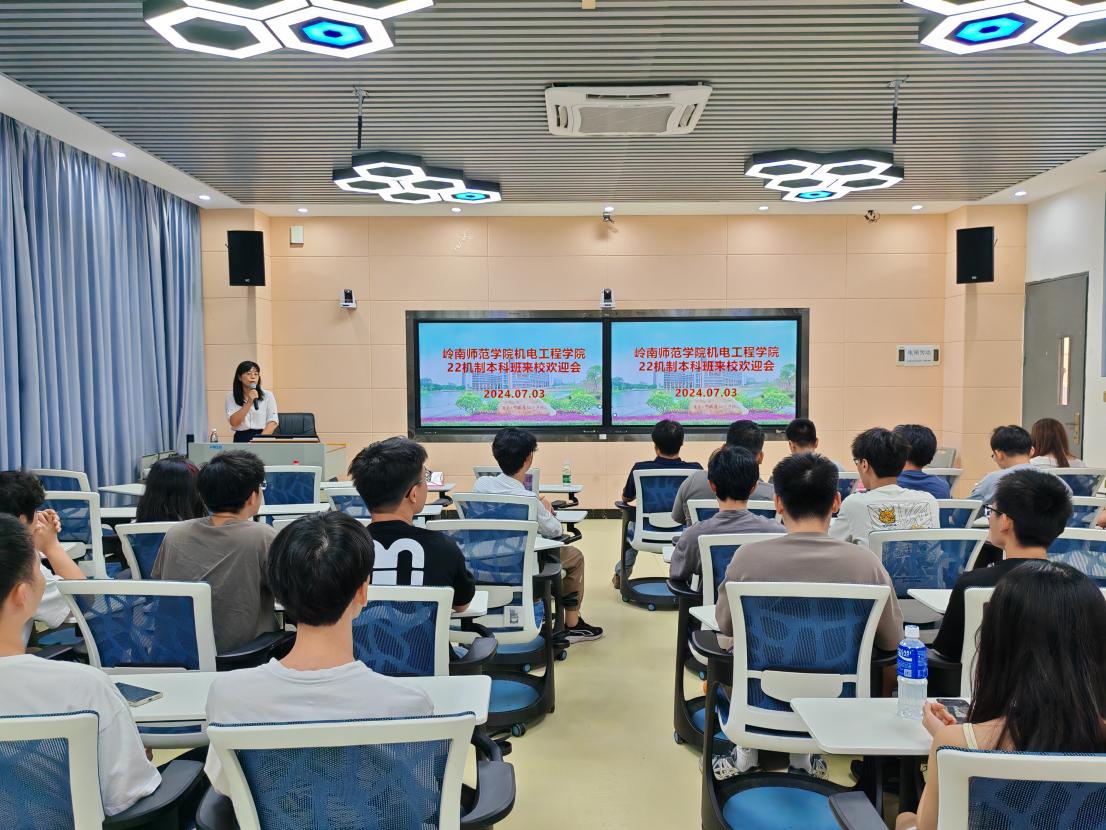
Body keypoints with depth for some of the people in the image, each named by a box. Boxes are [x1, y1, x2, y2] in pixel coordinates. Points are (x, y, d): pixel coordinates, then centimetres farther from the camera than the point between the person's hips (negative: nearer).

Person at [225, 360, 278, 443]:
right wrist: (249, 402, -13)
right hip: (242, 438, 0)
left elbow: (273, 421, 0)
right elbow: (234, 422, -5)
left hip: (263, 435, 0)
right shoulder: (231, 397, 6)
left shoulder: (267, 395, 5)